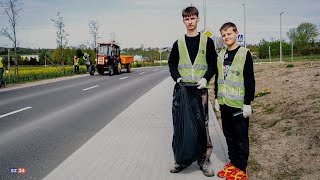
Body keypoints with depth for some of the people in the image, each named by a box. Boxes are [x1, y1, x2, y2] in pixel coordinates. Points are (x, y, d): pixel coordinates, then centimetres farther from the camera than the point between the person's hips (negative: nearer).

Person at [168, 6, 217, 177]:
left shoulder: (207, 41, 7)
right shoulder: (178, 43, 12)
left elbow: (213, 64, 6)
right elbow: (172, 64, 12)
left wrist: (205, 78, -11)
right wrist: (177, 78, -7)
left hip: (200, 89, -1)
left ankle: (204, 159, 12)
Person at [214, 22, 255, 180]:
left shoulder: (244, 53, -7)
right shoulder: (220, 55, 10)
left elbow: (250, 80, -10)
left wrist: (248, 103, -13)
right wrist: (216, 98, 13)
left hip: (239, 104, -6)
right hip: (224, 103, 6)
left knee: (241, 137, 3)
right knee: (228, 135, 14)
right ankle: (232, 163, 28)